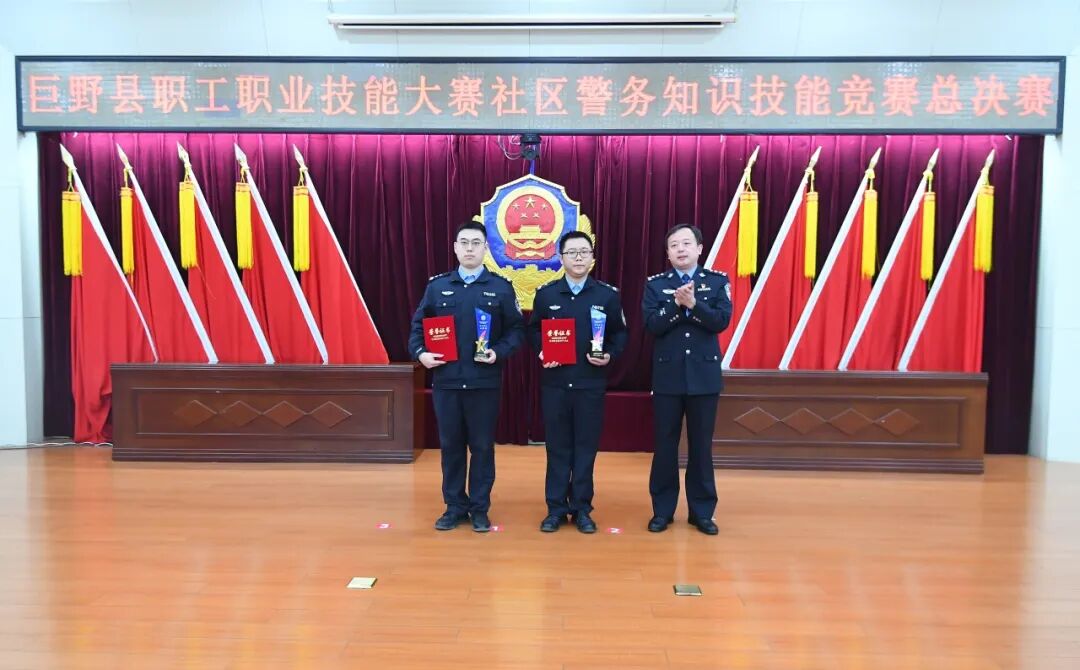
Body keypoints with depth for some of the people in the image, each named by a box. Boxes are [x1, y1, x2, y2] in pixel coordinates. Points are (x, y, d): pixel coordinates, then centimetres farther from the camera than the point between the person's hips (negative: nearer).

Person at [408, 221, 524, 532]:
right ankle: (454, 506, 24)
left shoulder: (501, 287, 3)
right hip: (445, 380, 2)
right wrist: (420, 353, -7)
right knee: (450, 445, 10)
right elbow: (418, 325, 10)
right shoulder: (437, 286, 7)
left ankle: (480, 509, 20)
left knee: (482, 446, 7)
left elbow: (516, 330, 1)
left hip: (484, 382, -2)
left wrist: (499, 352, -15)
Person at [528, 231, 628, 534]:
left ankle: (582, 509, 19)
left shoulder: (608, 294, 2)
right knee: (557, 446, 7)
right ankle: (556, 508, 18)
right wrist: (541, 352, -8)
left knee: (586, 446, 7)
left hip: (591, 383, 0)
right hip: (554, 382, 1)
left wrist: (609, 355, -11)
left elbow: (620, 334, 6)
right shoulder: (545, 293, 5)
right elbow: (533, 330, 10)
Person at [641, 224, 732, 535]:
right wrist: (676, 304, -22)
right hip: (667, 376, 0)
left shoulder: (718, 281, 4)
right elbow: (652, 325, -9)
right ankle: (662, 510, 20)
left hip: (705, 375, 0)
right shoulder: (655, 284, 4)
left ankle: (702, 512, 21)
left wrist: (693, 304, -22)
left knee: (701, 445, 8)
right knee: (664, 445, 7)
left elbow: (722, 321, -9)